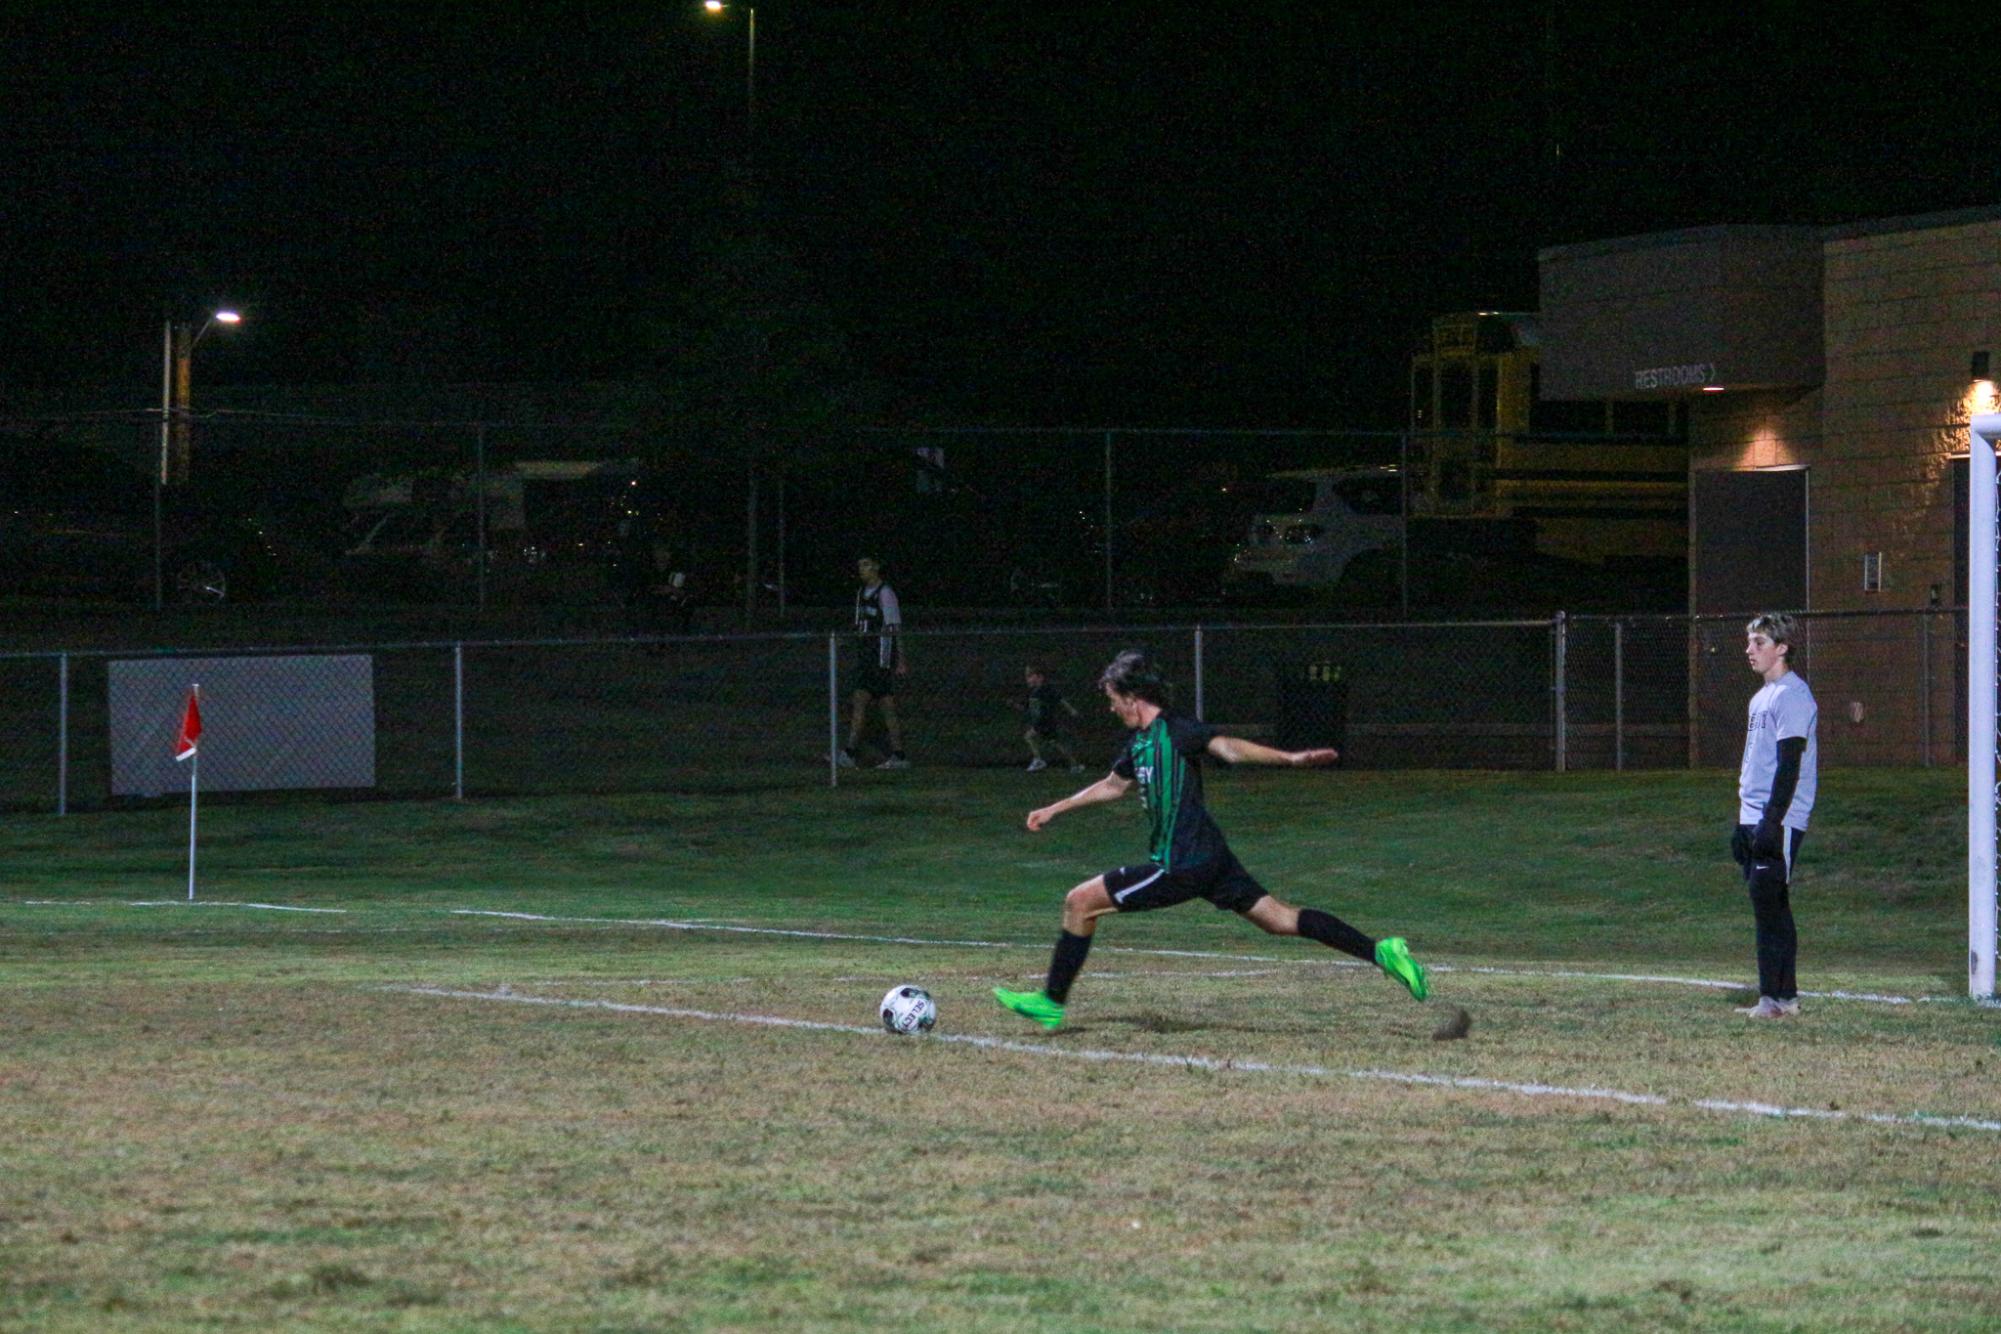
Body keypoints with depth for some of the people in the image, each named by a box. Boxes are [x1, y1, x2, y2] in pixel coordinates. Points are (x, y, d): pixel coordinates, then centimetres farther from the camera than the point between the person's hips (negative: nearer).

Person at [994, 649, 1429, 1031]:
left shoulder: (1175, 730, -11)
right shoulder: (1138, 741, 16)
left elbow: (1227, 747, -27)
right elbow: (1114, 785, 35)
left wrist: (1289, 758, -42)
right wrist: (1054, 809, 41)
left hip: (1181, 866, -9)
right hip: (1208, 858, 9)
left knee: (1080, 903, -4)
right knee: (1280, 918, 6)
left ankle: (1052, 1002, 4)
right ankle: (1378, 952, -1)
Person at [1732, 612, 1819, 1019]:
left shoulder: (1792, 696, -11)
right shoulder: (1762, 698, 20)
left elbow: (1789, 765, -18)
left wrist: (1771, 822, -22)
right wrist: (1743, 824, 23)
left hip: (1780, 822, -10)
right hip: (1755, 818, 10)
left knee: (1769, 903, -12)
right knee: (1768, 906, 9)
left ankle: (1776, 997, -11)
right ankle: (1783, 996, 12)